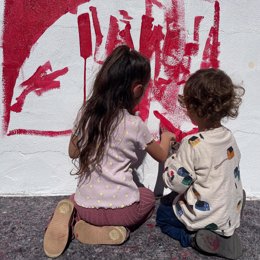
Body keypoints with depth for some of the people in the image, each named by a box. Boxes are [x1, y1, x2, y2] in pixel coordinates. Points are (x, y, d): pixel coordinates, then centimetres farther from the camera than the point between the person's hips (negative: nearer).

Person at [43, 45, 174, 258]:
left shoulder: (85, 113, -5)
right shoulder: (135, 124, -15)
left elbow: (73, 152, 11)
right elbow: (162, 156, 4)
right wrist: (166, 138, 25)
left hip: (85, 206, 4)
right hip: (120, 208, -3)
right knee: (148, 197, 28)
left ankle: (74, 219, 3)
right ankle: (112, 229, 3)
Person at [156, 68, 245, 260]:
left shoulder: (193, 144, -28)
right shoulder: (229, 138, -6)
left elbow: (176, 183, -20)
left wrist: (172, 158, -4)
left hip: (204, 219, -6)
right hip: (231, 215, 6)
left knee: (163, 214, 17)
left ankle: (195, 238, -3)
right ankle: (223, 236, 12)